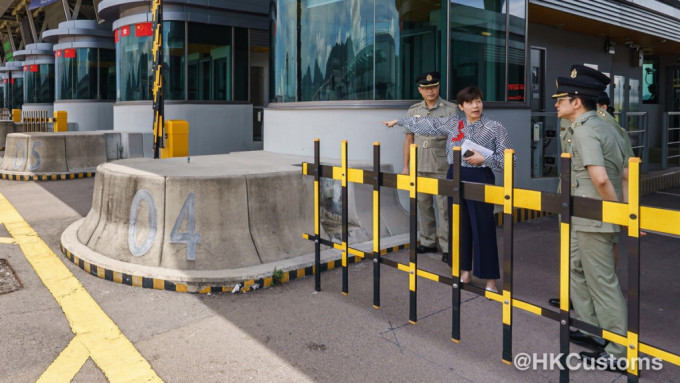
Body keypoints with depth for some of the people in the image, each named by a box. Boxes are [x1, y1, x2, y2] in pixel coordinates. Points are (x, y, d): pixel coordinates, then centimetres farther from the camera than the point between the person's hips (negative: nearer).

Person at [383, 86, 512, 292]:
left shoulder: (495, 128, -4)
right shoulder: (452, 123, 6)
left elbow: (507, 159, -5)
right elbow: (428, 123, 13)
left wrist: (483, 159, -16)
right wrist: (399, 121, 17)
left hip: (480, 179, -4)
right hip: (455, 178, 4)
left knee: (483, 228, -3)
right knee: (460, 225, 10)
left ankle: (490, 279, 5)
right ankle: (464, 272, 23)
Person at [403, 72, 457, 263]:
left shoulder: (450, 109, -2)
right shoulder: (413, 110, 9)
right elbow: (408, 139, 11)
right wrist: (405, 166, 9)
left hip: (442, 167, -4)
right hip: (419, 167, 4)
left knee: (444, 207, -4)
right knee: (423, 205, 11)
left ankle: (447, 247, 3)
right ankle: (428, 242, 24)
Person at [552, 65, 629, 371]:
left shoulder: (583, 131, -17)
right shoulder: (605, 127, 14)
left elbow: (600, 178, -29)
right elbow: (627, 173, 14)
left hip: (593, 219, -10)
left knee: (602, 283, -1)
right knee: (576, 269, 21)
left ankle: (619, 352, 10)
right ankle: (590, 329, 34)